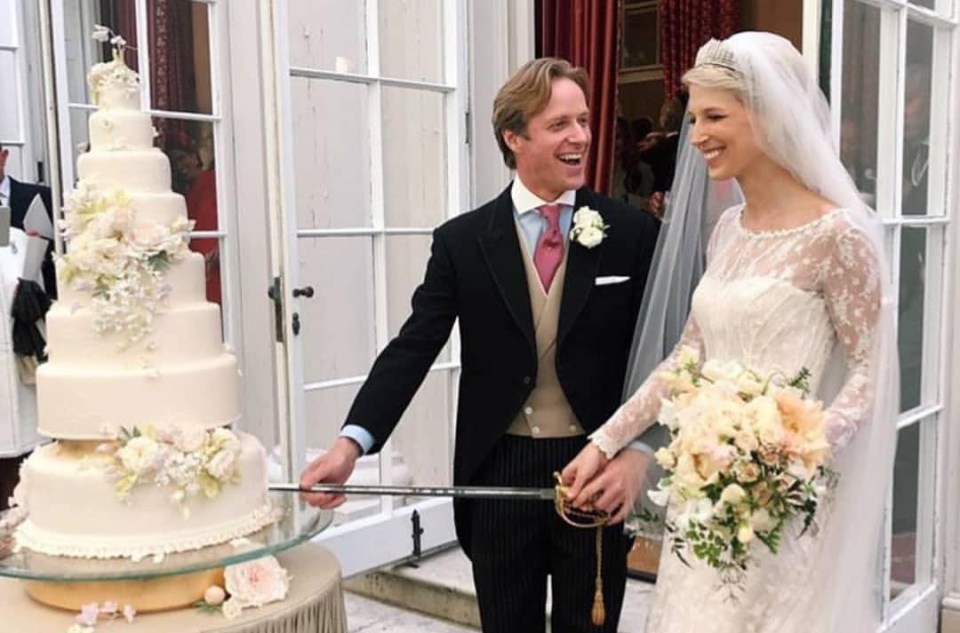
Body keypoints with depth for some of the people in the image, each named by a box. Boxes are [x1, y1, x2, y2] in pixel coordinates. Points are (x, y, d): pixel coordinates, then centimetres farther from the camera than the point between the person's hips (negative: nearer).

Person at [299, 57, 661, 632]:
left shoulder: (633, 233, -3)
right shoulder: (462, 240, -3)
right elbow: (413, 349, -7)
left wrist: (641, 451, -13)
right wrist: (352, 442, -20)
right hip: (499, 472, 1)